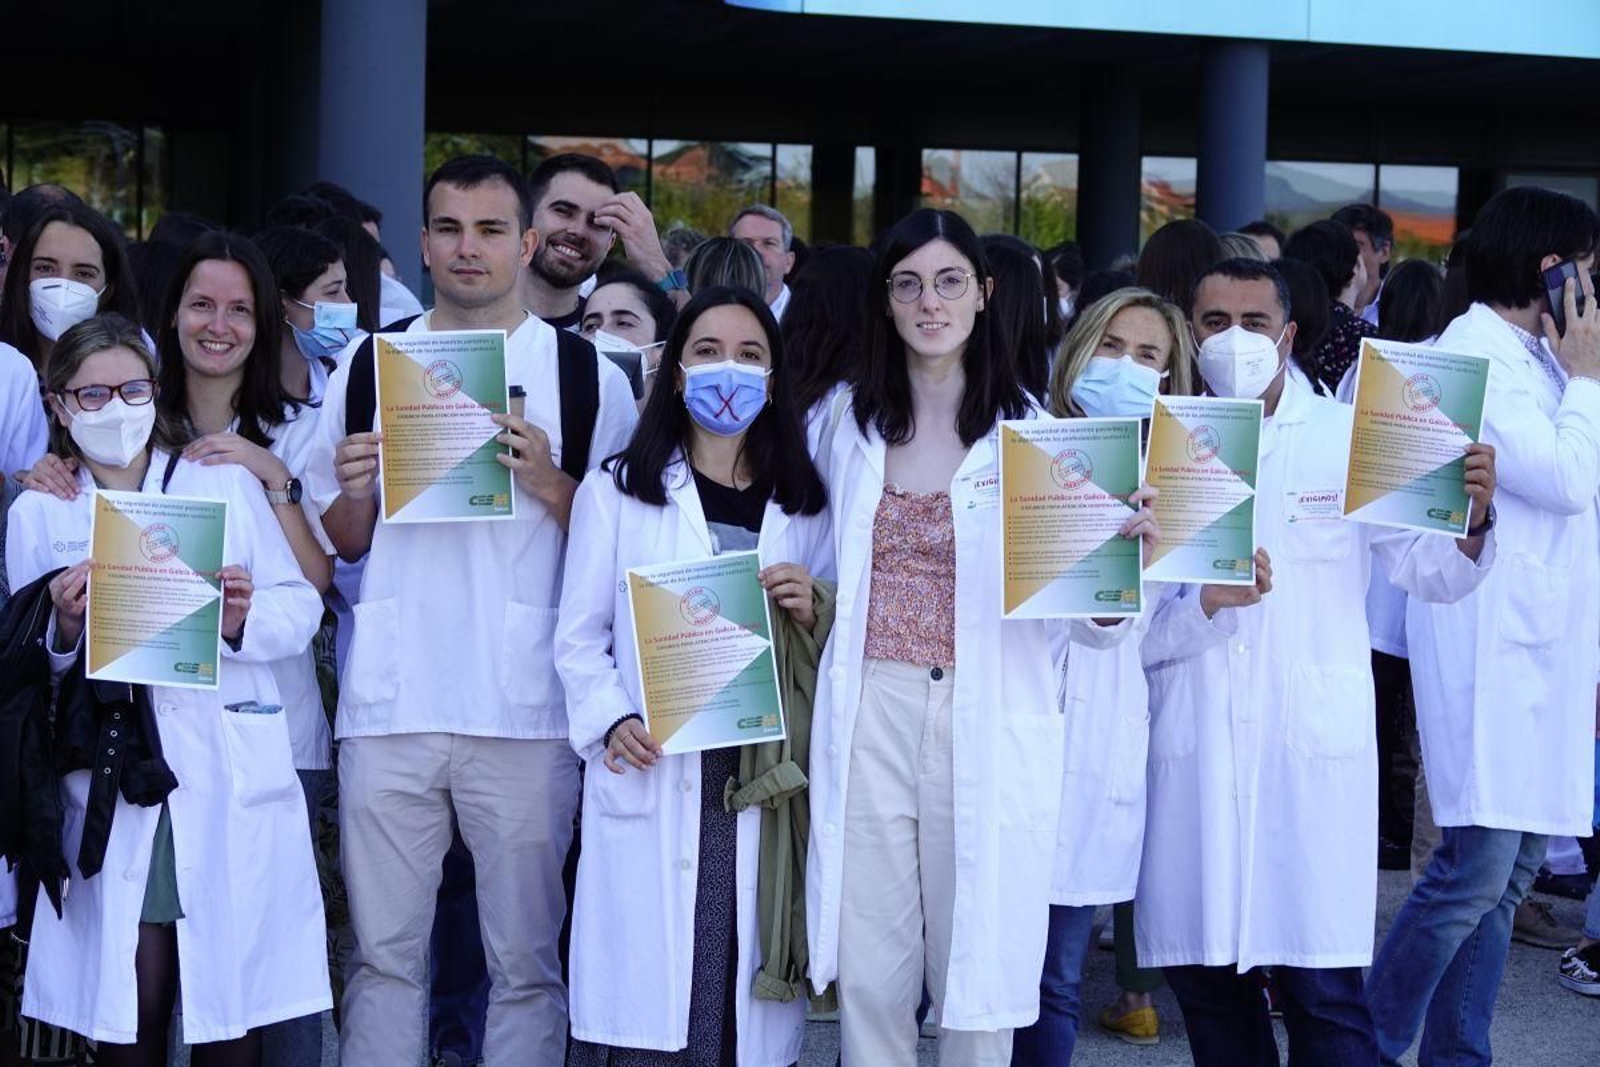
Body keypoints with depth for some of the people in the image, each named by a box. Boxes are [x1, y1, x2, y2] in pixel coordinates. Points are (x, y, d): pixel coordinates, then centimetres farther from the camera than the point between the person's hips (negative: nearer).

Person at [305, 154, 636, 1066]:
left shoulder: (588, 376, 4)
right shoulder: (371, 364, 12)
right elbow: (344, 544, 18)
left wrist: (549, 484, -12)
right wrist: (356, 489, -4)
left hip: (525, 707, -2)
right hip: (390, 702, 2)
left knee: (526, 961, 2)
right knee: (385, 953, 6)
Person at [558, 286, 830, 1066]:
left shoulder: (804, 506, 14)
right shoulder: (618, 490, 8)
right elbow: (580, 636, 4)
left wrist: (813, 615, -6)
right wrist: (612, 722, -12)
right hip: (651, 786, -2)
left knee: (752, 996, -1)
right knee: (642, 999, -6)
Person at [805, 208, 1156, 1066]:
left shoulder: (1030, 430, -2)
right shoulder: (849, 421, 8)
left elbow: (1088, 620, -7)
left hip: (988, 726, -3)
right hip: (870, 715, 3)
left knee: (977, 973, 4)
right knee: (867, 973, 6)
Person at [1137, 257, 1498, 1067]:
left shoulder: (1347, 439, 5)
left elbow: (1433, 573, -1)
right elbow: (1135, 627, 2)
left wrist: (1472, 518, -20)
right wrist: (1206, 601, -16)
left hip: (1314, 753, -2)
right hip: (1196, 754, 2)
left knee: (1322, 988, -6)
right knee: (1204, 976, 6)